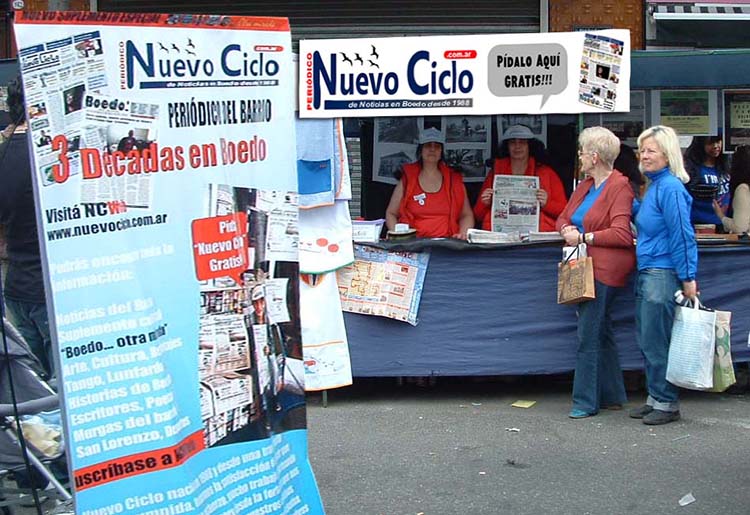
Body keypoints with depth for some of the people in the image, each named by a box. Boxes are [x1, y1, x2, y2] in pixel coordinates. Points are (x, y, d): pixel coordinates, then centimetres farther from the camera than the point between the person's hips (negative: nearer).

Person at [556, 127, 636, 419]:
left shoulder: (619, 186, -11)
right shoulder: (585, 186, 17)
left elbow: (621, 234, -18)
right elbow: (563, 218, 21)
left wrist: (583, 237, -13)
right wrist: (567, 230, -2)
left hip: (604, 269, -9)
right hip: (586, 267, 9)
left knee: (588, 336, -8)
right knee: (602, 333, 14)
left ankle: (585, 402, -2)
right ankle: (613, 396, 22)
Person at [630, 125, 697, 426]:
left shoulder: (670, 188, -15)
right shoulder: (654, 186, 13)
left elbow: (682, 235, -17)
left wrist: (688, 279, -18)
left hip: (663, 274, -10)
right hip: (646, 273, 10)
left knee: (656, 342, -2)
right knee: (646, 341, 14)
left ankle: (666, 404, 8)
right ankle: (656, 398, 24)